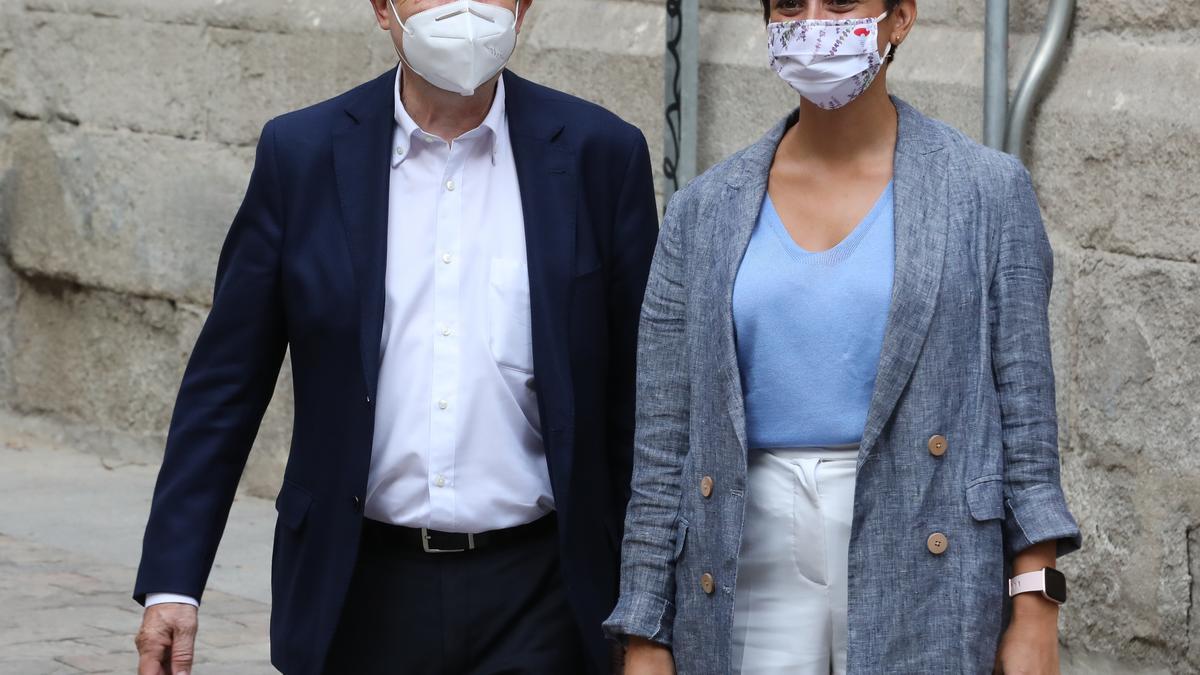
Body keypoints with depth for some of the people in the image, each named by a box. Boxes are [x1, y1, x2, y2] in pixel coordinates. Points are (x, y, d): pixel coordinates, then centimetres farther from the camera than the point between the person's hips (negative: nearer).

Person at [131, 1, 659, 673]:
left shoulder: (601, 154, 0)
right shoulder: (302, 153, 2)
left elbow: (636, 400, 4)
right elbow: (226, 383, 5)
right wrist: (172, 580, -1)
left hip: (532, 595, -1)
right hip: (361, 590, 1)